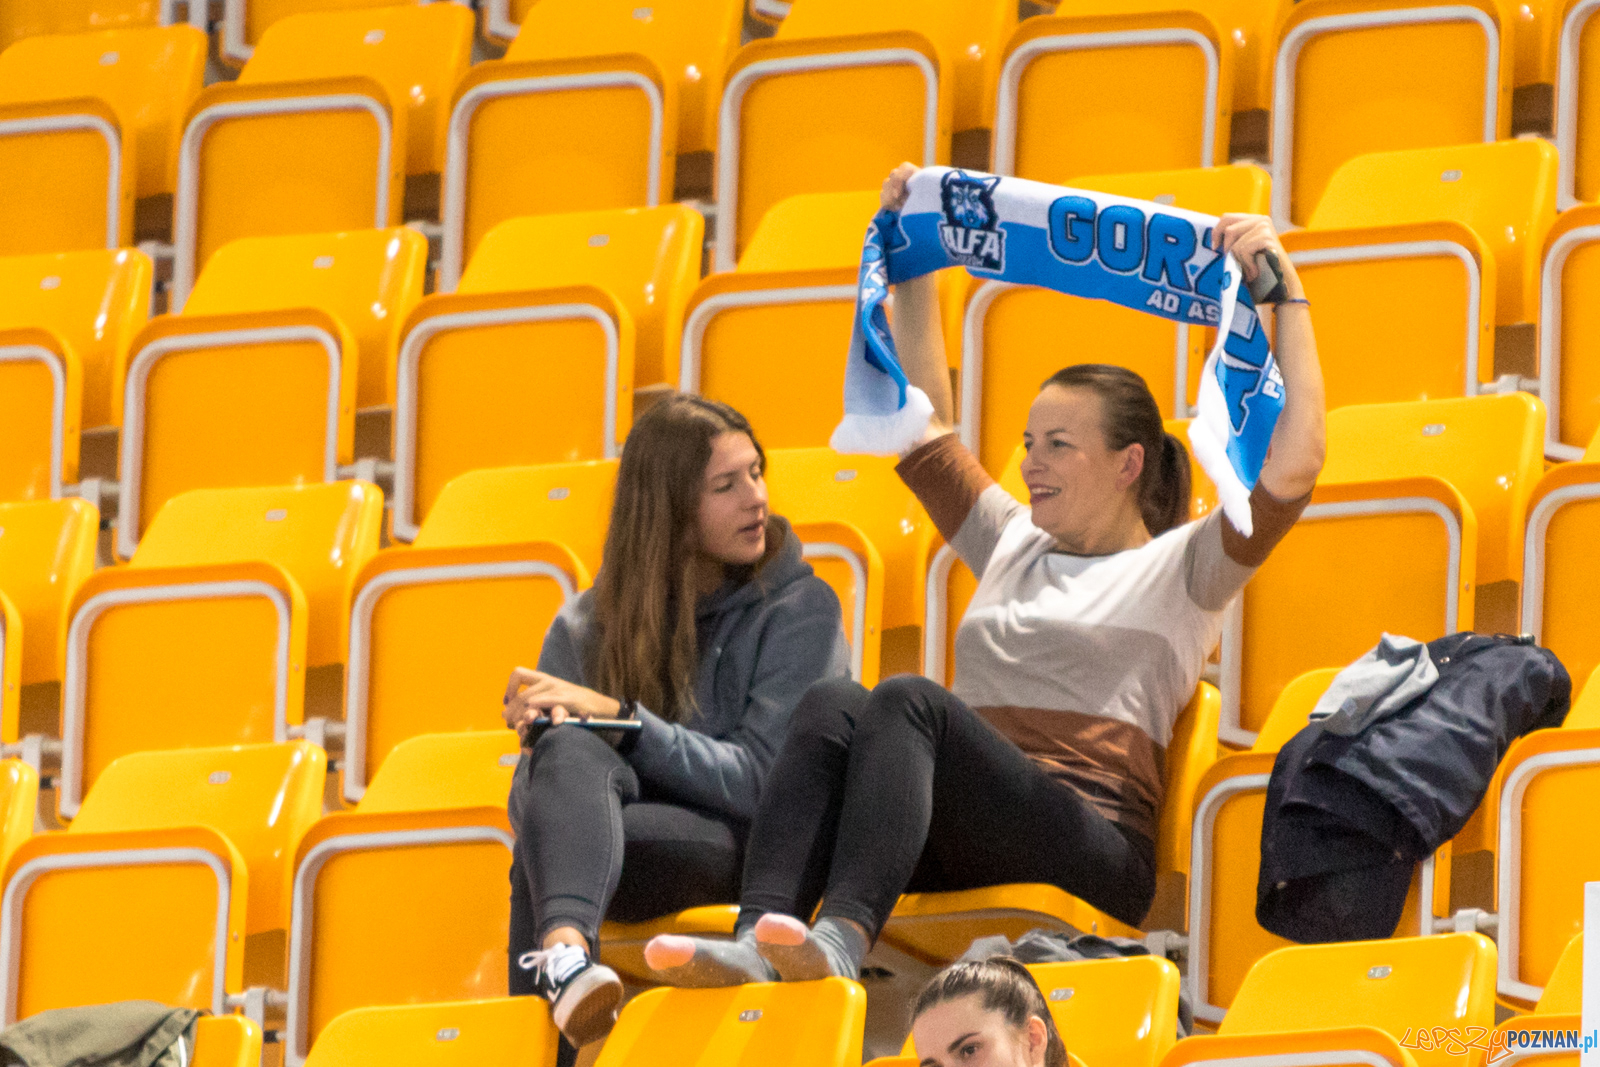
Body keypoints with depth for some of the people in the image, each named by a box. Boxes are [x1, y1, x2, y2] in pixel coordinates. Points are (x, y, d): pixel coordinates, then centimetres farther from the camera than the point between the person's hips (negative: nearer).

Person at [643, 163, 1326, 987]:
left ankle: (842, 939, -55)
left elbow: (1294, 465, 1)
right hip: (959, 857, 5)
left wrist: (1284, 292, 2)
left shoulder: (1180, 567, 15)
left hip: (1090, 845, -5)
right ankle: (757, 938, -49)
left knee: (907, 700, -33)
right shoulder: (1013, 547, 34)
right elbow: (924, 428, 40)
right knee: (832, 704, -26)